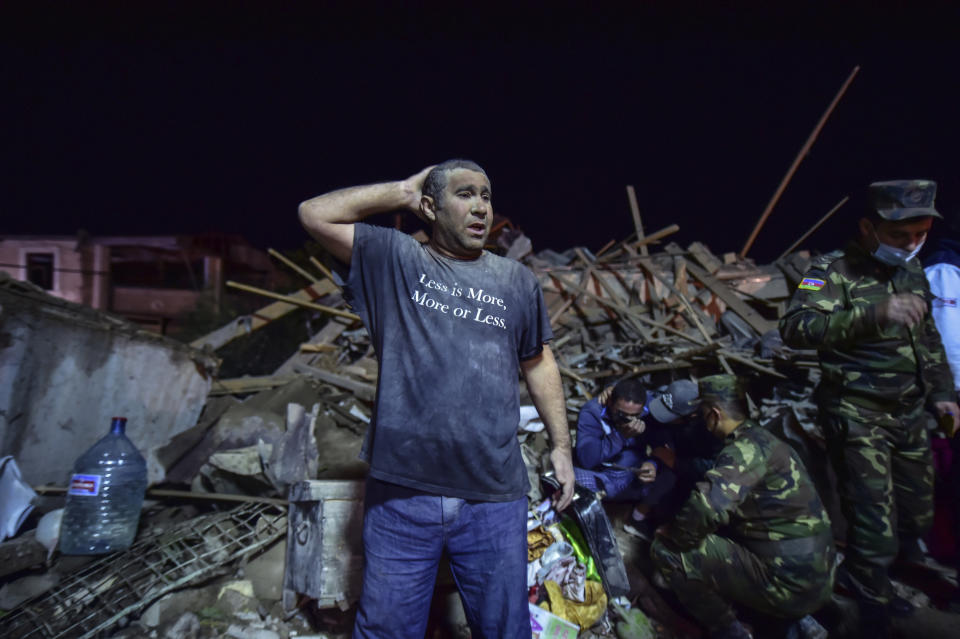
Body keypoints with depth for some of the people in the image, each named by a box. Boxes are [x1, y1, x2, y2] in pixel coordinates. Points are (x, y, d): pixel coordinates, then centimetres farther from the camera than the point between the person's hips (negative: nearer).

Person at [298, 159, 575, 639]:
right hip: (400, 493, -1)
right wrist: (403, 192, 1)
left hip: (496, 499, 2)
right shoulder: (394, 260, 4)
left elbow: (538, 364, 15)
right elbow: (315, 214, -2)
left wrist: (561, 445, 11)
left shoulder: (517, 281, 9)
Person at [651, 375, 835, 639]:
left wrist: (674, 534, -16)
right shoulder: (762, 438, 9)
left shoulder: (748, 447, -20)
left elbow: (704, 509, -34)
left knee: (666, 551, -13)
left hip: (790, 586, -9)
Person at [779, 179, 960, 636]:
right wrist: (873, 313, -40)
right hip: (857, 416, -7)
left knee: (917, 515, 20)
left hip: (909, 413, 8)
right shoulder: (835, 270, -15)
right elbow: (794, 328, -32)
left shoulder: (911, 269, 9)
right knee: (875, 527, -3)